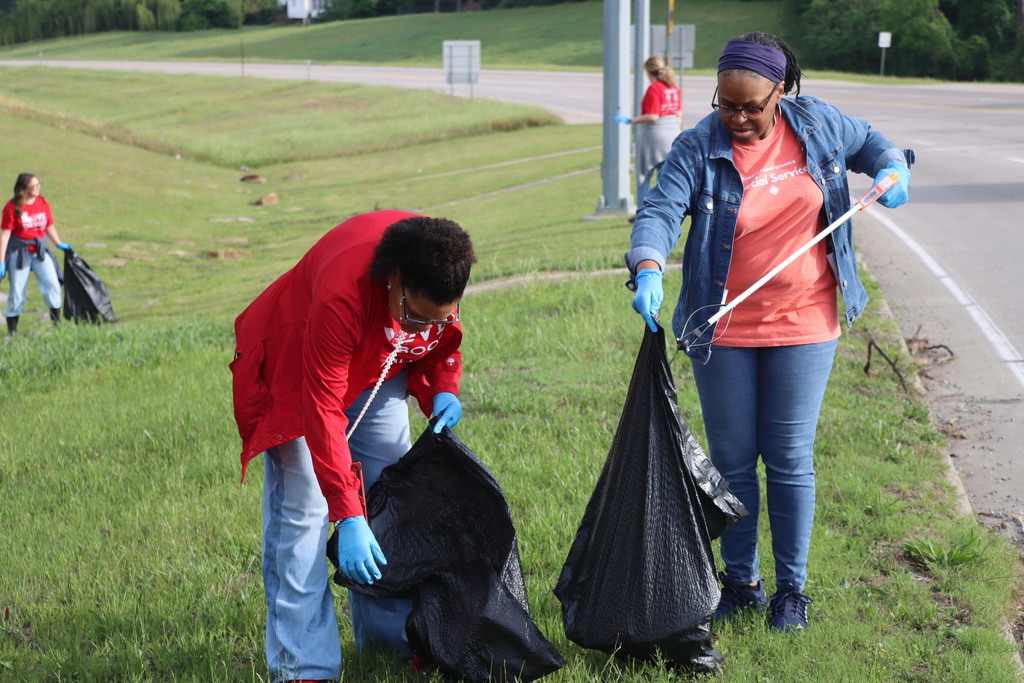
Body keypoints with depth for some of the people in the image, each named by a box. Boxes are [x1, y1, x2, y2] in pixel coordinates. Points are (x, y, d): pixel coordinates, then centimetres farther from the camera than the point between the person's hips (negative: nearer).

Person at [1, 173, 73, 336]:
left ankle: (57, 323, 7)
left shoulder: (43, 203, 2)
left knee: (52, 283, -6)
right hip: (19, 251, -4)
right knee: (17, 290, 1)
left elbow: (49, 226, 14)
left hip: (40, 249, 4)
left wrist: (59, 244, 7)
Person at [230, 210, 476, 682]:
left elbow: (443, 332, 1)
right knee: (301, 510, -13)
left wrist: (443, 388, -16)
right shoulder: (342, 293, -43)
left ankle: (387, 633, 17)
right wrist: (348, 518, -42)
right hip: (299, 372, -6)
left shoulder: (438, 267, -24)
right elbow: (323, 412, -40)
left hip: (378, 369, 6)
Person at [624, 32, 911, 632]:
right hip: (723, 332, 0)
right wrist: (648, 268, -41)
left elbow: (872, 144, 19)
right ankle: (741, 582, 26)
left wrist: (894, 172, -3)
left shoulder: (818, 126, 0)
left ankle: (792, 589, 18)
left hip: (804, 327, 0)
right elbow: (661, 211, -22)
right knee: (732, 461, 9)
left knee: (790, 461, 4)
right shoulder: (698, 150, -9)